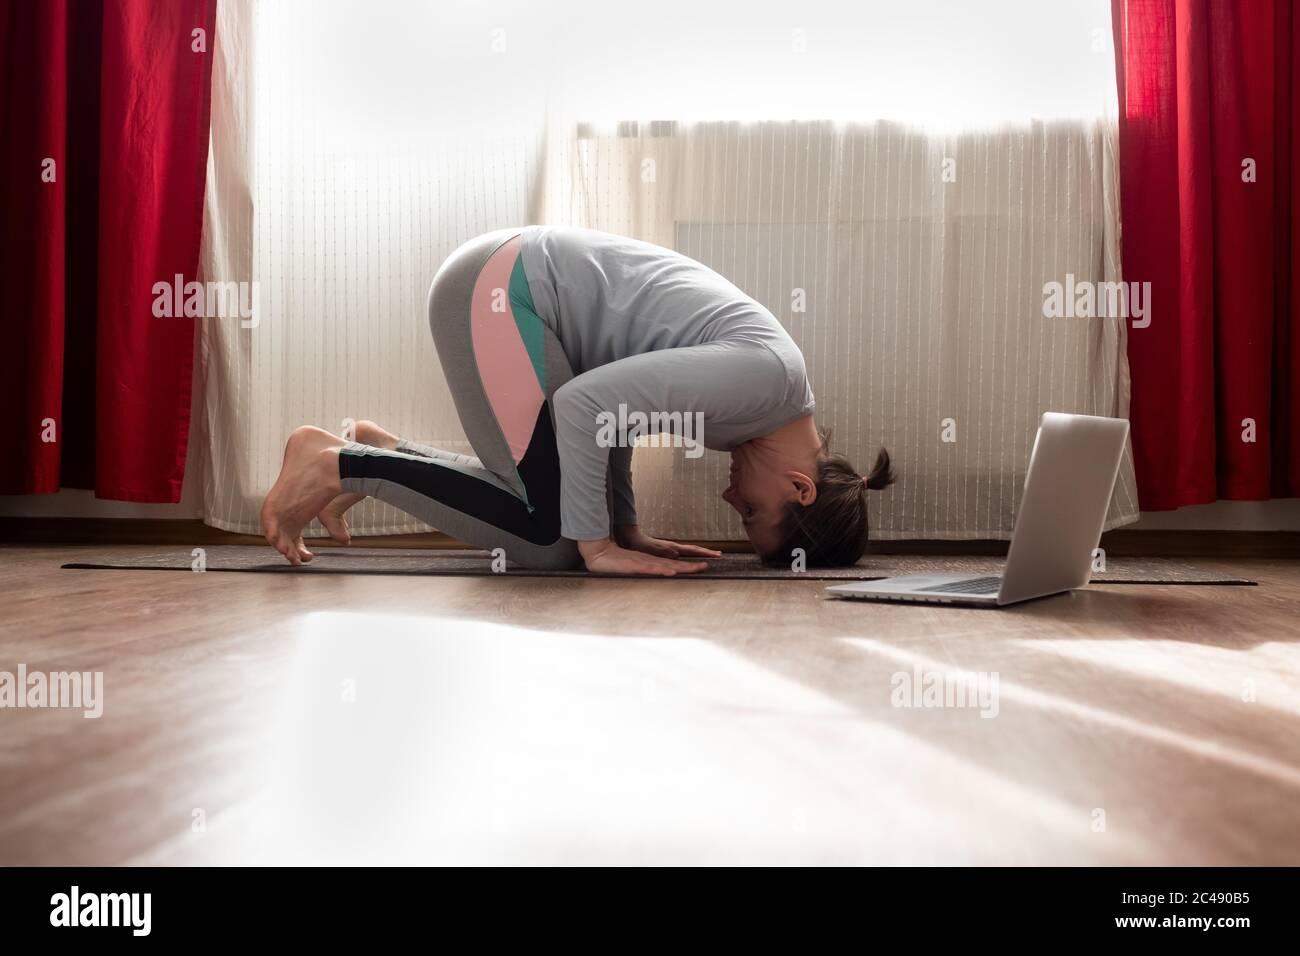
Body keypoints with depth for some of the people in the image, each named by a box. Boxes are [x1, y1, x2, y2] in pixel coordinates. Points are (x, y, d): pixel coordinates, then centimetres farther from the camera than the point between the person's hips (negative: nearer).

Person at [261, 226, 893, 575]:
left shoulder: (767, 372, 9)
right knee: (550, 537, -10)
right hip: (497, 290, -9)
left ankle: (380, 450, 18)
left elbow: (616, 404, 18)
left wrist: (626, 530, 12)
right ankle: (338, 465, -3)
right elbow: (585, 403, -26)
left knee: (548, 494, 9)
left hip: (502, 282, 9)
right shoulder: (765, 376, -20)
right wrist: (598, 546, -18)